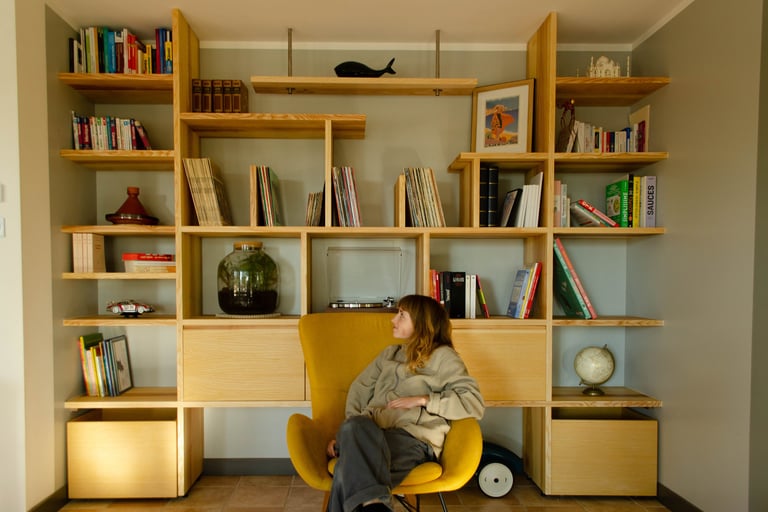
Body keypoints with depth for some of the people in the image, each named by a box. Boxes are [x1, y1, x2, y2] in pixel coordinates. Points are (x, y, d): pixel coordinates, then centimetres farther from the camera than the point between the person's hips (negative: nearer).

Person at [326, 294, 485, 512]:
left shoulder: (443, 356, 13)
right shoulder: (389, 353, 32)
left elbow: (474, 403, 0)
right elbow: (359, 390, 22)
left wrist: (422, 400, -6)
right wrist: (344, 435, 5)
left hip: (411, 436, -4)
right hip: (370, 431, 5)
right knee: (353, 427, -38)